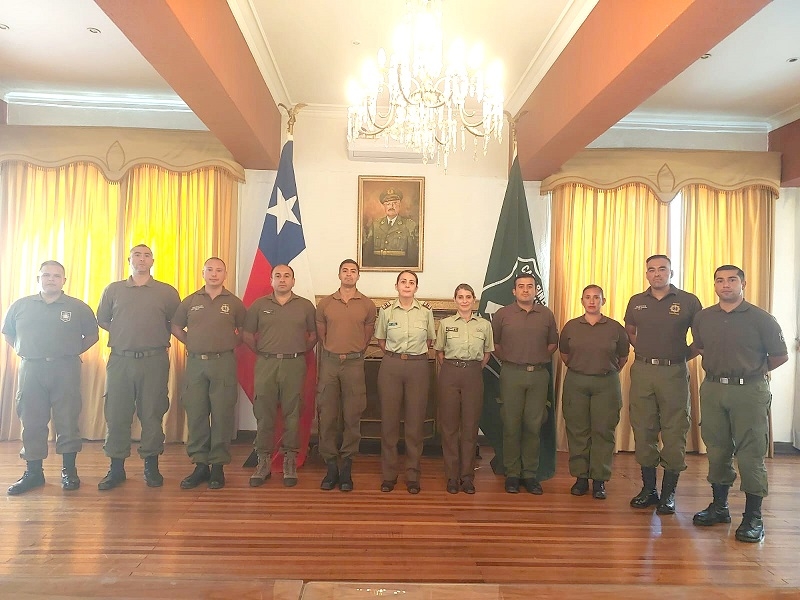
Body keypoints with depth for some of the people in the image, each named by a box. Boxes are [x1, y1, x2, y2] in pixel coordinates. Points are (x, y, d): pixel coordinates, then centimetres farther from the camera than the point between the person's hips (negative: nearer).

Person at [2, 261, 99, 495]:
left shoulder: (77, 307, 3)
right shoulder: (20, 306, 8)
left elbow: (92, 336, 10)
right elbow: (8, 333, 18)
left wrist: (71, 352, 2)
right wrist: (25, 352, 6)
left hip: (65, 370, -2)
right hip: (31, 370, 2)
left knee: (67, 421, 0)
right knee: (31, 422, 6)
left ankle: (69, 471, 10)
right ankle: (33, 472, 17)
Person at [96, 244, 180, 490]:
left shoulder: (167, 292, 6)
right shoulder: (113, 290, 10)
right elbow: (102, 320, 18)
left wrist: (159, 336, 4)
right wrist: (123, 334, 8)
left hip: (154, 361, -1)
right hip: (120, 359, 1)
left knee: (152, 414, 3)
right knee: (116, 414, 4)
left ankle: (151, 466, 14)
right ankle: (116, 468, 15)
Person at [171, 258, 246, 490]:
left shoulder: (234, 303, 5)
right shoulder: (190, 301, 10)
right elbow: (176, 327, 18)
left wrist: (229, 344, 2)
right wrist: (191, 342, 7)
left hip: (223, 363, -2)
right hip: (195, 363, 2)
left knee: (221, 415, -1)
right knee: (195, 414, 4)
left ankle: (218, 466, 8)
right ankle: (200, 464, 14)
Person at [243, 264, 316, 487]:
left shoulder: (305, 306, 6)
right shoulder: (259, 305, 7)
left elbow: (313, 335, 11)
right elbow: (248, 335, 11)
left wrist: (299, 352, 5)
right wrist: (262, 353, 6)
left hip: (294, 365, 0)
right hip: (266, 364, 1)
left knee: (292, 414, 4)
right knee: (264, 414, 4)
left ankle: (290, 462, 14)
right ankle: (263, 461, 15)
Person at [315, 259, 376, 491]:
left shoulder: (367, 305, 4)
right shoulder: (325, 303, 6)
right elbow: (320, 332, 15)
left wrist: (354, 351, 11)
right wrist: (332, 350, 12)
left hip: (354, 363, -1)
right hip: (329, 362, 1)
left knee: (352, 417, 2)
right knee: (327, 416, 3)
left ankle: (346, 468, 12)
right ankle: (331, 466, 14)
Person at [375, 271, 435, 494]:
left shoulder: (426, 310, 1)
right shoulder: (386, 309, 0)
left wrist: (415, 354, 10)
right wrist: (395, 354, 9)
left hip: (418, 368, 0)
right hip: (391, 366, 0)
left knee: (415, 421, 5)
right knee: (389, 419, 4)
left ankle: (412, 475, 18)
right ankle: (389, 474, 17)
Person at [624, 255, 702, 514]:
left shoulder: (688, 301, 0)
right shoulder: (636, 302, 9)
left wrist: (685, 355, -1)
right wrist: (643, 350, 11)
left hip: (674, 373, -2)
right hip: (642, 371, 3)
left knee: (674, 432, 1)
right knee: (643, 430, 6)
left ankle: (669, 493, 13)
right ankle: (648, 488, 19)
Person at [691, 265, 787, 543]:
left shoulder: (761, 319, -5)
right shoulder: (703, 318, 6)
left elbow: (780, 356, 2)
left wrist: (753, 371, 9)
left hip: (749, 391, -4)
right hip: (712, 389, 4)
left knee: (751, 453, -1)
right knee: (717, 450, 12)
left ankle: (753, 518, 9)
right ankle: (719, 507, 25)